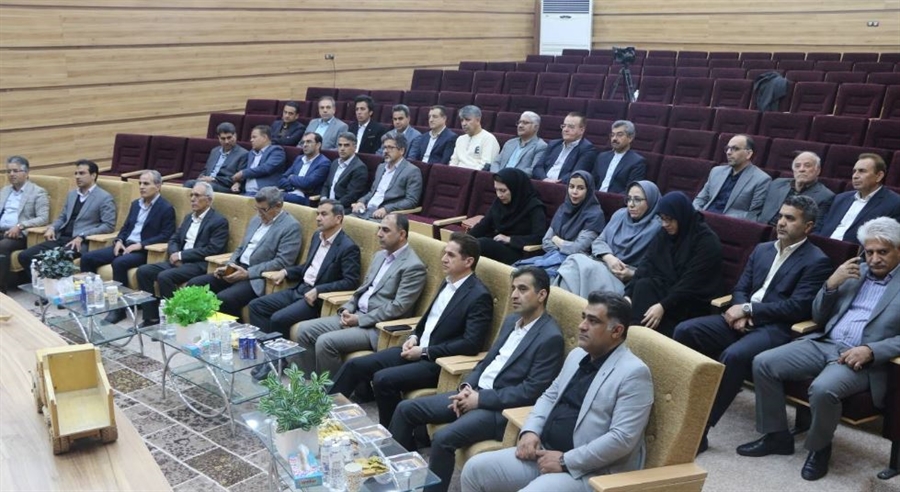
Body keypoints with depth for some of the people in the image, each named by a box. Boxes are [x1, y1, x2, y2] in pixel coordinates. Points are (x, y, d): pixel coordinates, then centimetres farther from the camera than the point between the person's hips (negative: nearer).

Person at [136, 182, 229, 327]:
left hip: (199, 265, -8)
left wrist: (181, 255, -15)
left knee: (164, 276, -29)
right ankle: (151, 318, -6)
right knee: (143, 271, -8)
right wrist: (175, 255, -5)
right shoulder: (189, 217, 20)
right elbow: (174, 239, 20)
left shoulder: (219, 221, -6)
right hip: (179, 261, 8)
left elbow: (212, 250, -16)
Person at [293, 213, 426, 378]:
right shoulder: (380, 255, 16)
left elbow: (397, 307, -18)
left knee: (325, 342, -25)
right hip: (355, 316, 9)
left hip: (377, 327, -9)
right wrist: (347, 309, 1)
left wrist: (360, 319, -15)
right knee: (304, 330, -3)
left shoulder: (413, 266, -12)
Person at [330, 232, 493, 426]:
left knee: (383, 379, -27)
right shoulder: (447, 283, 12)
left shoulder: (479, 296, -14)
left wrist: (425, 351, -17)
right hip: (417, 349, 9)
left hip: (439, 362, -9)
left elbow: (471, 345, -21)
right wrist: (414, 337, 4)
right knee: (354, 365, -1)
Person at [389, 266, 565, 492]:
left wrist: (480, 399, -16)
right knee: (406, 409, 2)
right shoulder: (511, 320, 12)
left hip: (502, 408, -9)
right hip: (475, 393, 9)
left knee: (443, 438, -29)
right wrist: (467, 387, -1)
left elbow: (531, 391, -18)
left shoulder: (550, 337, -14)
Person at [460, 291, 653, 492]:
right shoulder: (577, 355, 13)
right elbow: (550, 396, 21)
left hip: (588, 471, -8)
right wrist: (530, 431, 2)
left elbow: (622, 439, -20)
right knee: (475, 469, -1)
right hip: (544, 453, 8)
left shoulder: (633, 373, -13)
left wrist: (565, 461, -19)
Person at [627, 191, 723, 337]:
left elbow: (691, 284, -22)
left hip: (693, 301, -6)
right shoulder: (664, 234, 5)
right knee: (643, 286, -26)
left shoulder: (707, 241, -14)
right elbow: (646, 264, -4)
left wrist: (664, 306, -30)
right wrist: (629, 295, -17)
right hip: (667, 289, 6)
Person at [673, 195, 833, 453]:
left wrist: (748, 309, -13)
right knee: (685, 330, -16)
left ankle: (700, 428, -29)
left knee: (733, 355, -36)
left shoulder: (817, 262, -2)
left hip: (776, 328, -7)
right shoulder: (762, 250, 19)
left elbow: (798, 307, -12)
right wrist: (741, 312, -7)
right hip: (744, 320, 7)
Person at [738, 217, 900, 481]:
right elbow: (818, 317, 15)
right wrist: (831, 283, -1)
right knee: (763, 363, -11)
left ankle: (819, 447, -4)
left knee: (822, 389, -34)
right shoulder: (856, 272, 16)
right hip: (823, 344, 6)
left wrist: (870, 351, -22)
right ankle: (777, 435, 5)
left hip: (863, 358, -6)